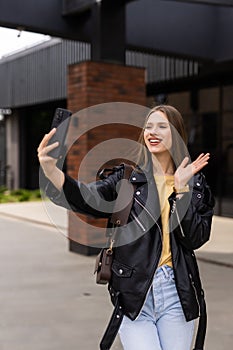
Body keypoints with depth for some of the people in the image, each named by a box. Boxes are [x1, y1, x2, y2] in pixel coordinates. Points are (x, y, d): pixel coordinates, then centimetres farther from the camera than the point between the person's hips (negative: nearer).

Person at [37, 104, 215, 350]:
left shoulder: (196, 183, 5)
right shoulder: (127, 177, 0)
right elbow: (88, 199, -20)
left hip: (176, 292, 2)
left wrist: (181, 188, -13)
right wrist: (51, 171, -37)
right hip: (133, 293, -1)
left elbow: (195, 239, -5)